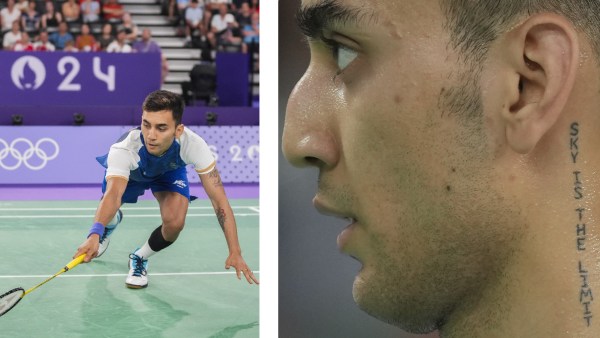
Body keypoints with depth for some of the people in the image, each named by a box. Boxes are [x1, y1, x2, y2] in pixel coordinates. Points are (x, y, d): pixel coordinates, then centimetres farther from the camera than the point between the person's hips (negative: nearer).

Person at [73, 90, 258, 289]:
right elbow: (113, 195, -58)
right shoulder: (124, 150, -44)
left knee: (175, 222, -24)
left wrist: (235, 253, -42)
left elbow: (219, 199, -37)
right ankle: (113, 221, 33)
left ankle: (140, 258, 8)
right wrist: (95, 234, -78)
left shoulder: (193, 144, -41)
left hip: (170, 172, 0)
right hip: (130, 173, 1)